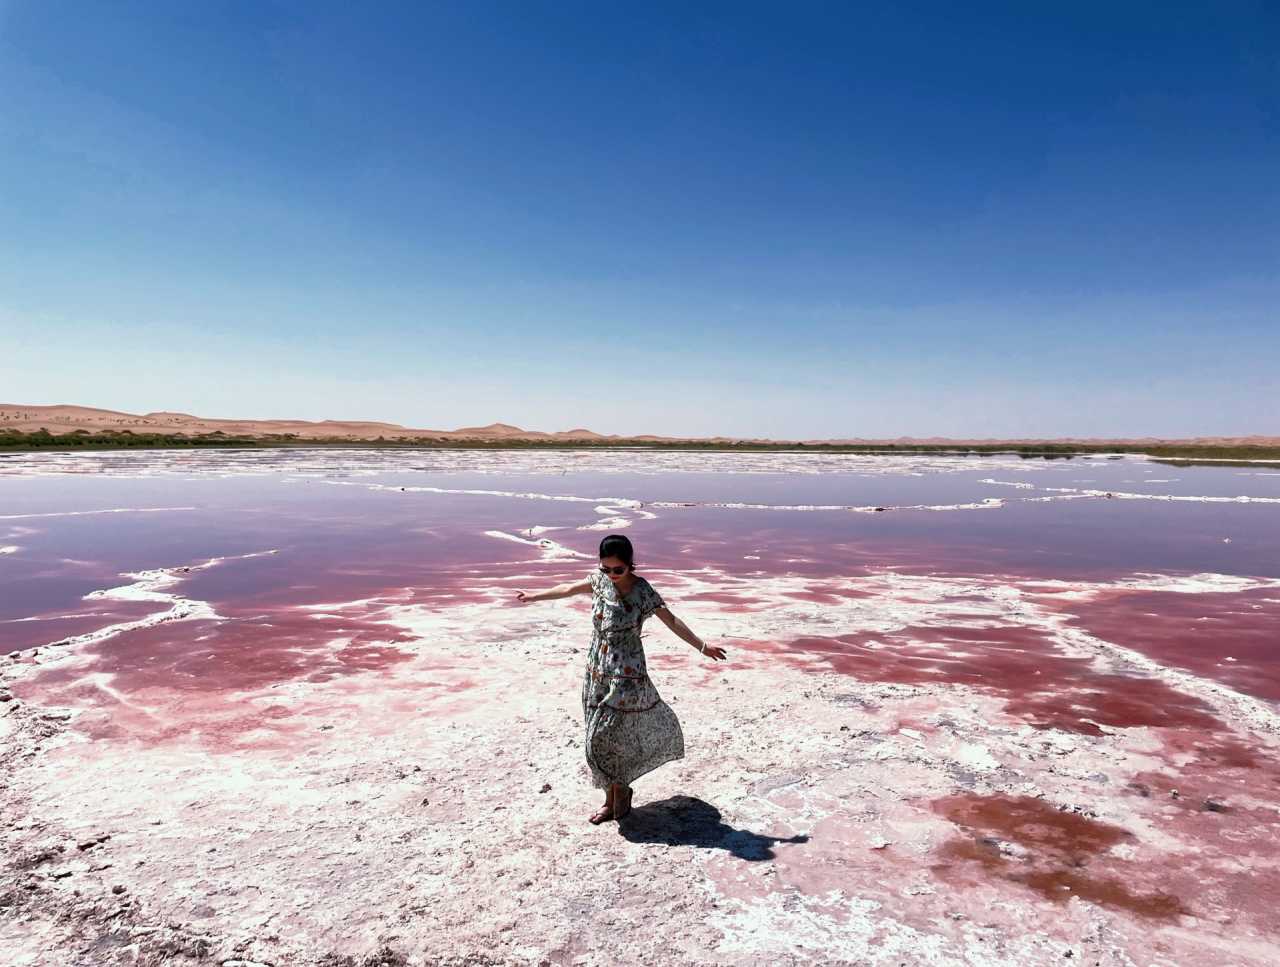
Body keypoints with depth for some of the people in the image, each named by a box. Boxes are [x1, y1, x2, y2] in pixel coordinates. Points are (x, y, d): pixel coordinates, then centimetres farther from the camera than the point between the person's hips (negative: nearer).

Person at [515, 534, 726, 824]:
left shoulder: (642, 591, -15)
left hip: (625, 673, -5)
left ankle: (620, 790, 19)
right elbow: (569, 589, 15)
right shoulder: (599, 579, -1)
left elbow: (671, 620, -14)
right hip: (597, 669, 5)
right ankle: (612, 798, 25)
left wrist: (702, 645, -21)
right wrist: (534, 596, 25)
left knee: (605, 737, -6)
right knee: (604, 735, 11)